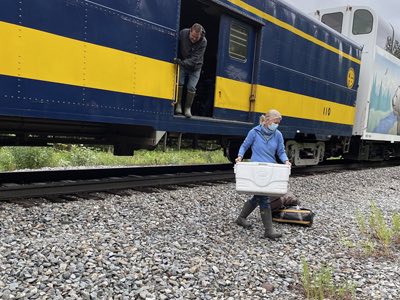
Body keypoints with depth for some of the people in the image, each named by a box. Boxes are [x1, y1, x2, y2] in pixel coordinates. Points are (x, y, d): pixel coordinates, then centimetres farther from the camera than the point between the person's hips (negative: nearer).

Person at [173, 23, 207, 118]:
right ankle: (178, 105, 2)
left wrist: (182, 62, -42)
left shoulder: (203, 42, -28)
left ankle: (188, 108, 6)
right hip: (182, 64, 2)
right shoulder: (183, 33, -22)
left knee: (191, 87, -6)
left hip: (195, 67, -1)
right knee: (179, 82, -9)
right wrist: (177, 59, -9)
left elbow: (195, 59, -31)